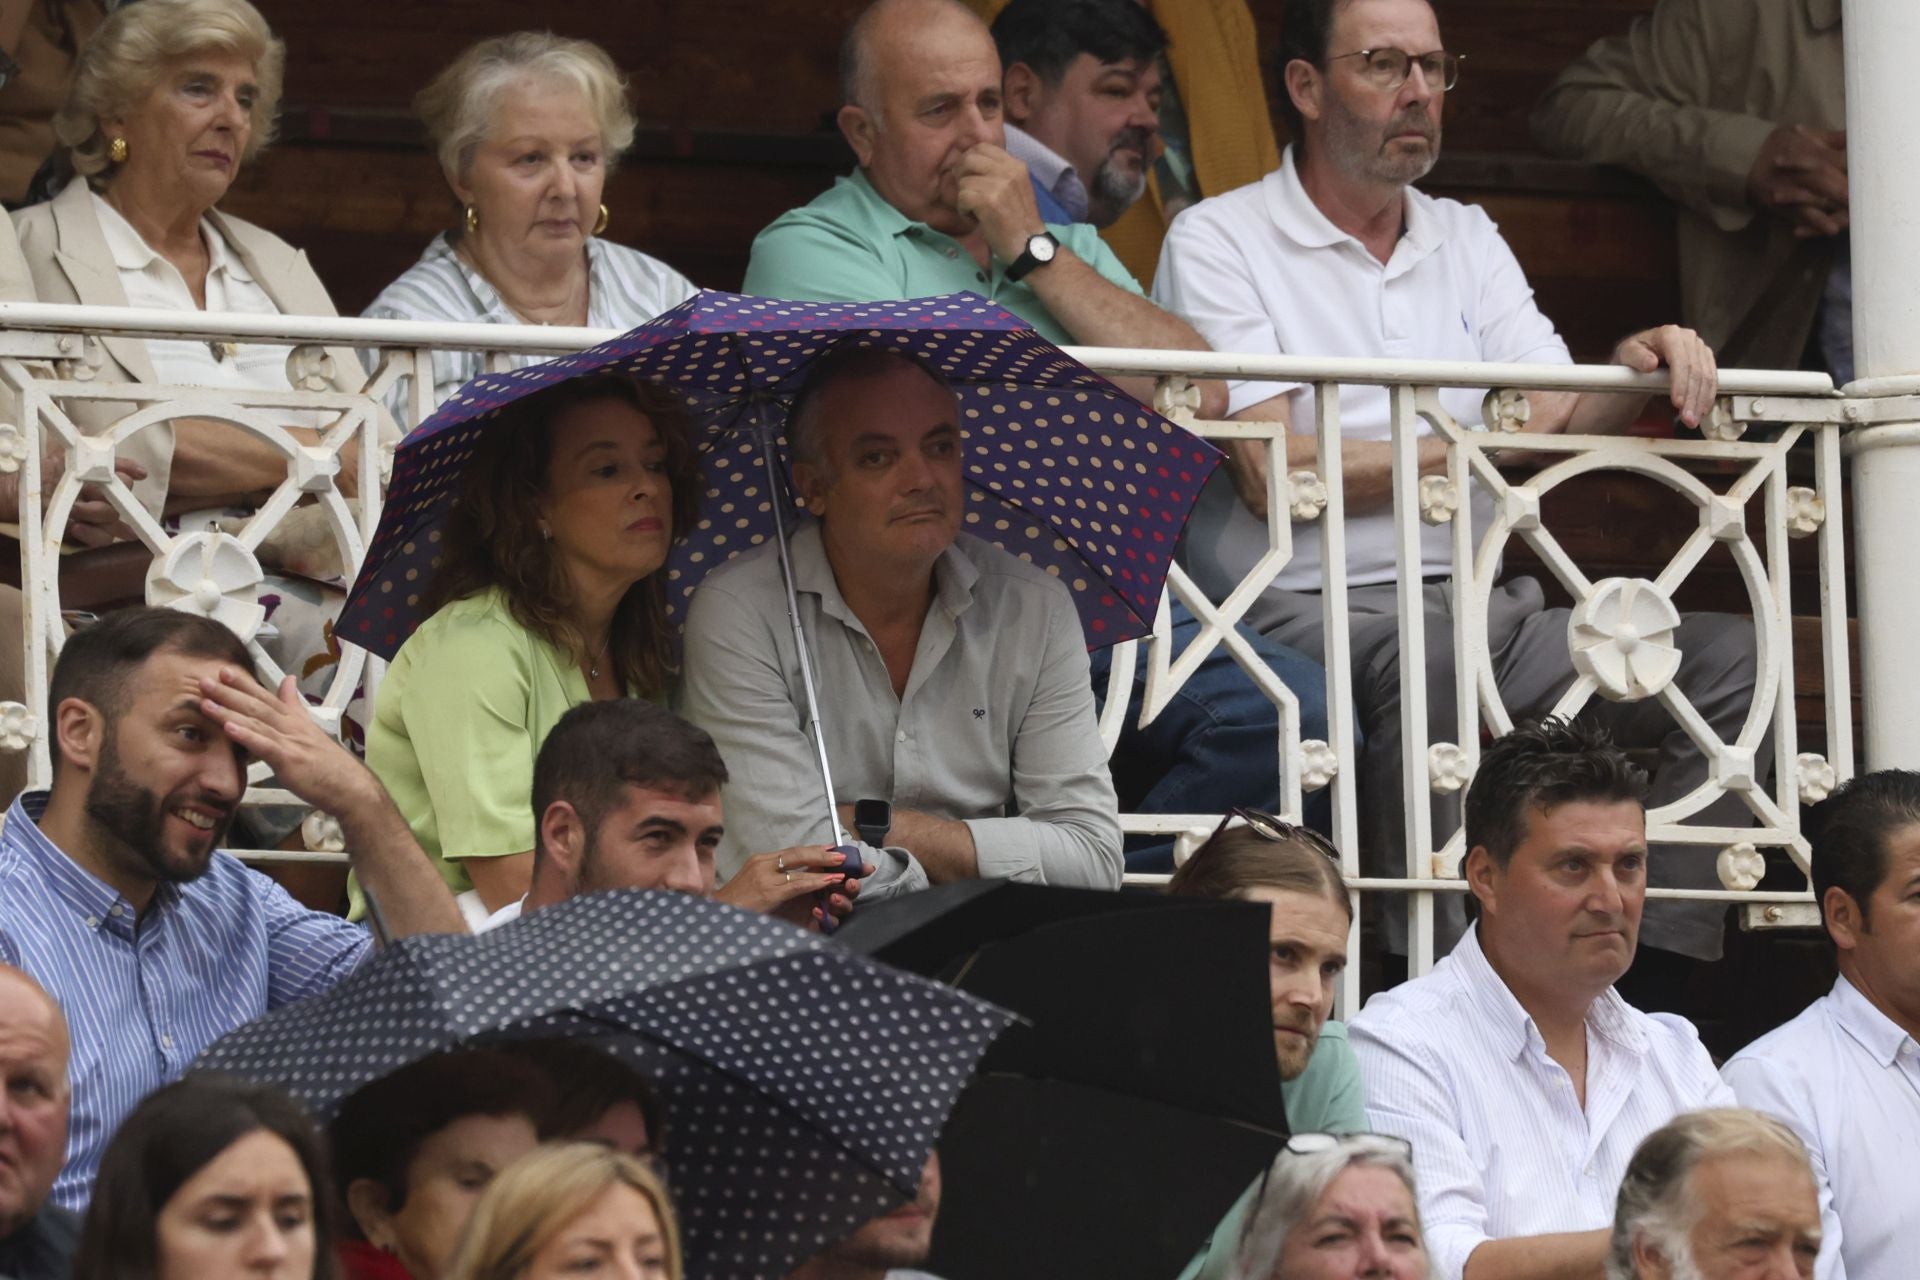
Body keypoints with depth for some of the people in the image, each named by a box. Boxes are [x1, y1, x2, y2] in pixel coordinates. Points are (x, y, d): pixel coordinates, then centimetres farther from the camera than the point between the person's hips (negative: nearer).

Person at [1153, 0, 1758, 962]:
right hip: (1305, 615, -7)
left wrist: (1635, 369, -14)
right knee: (1430, 654, -39)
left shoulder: (1466, 241, 21)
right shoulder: (1217, 242, 1)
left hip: (1478, 604, 7)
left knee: (1729, 657, -12)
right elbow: (1273, 476, -9)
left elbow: (1559, 419, 8)